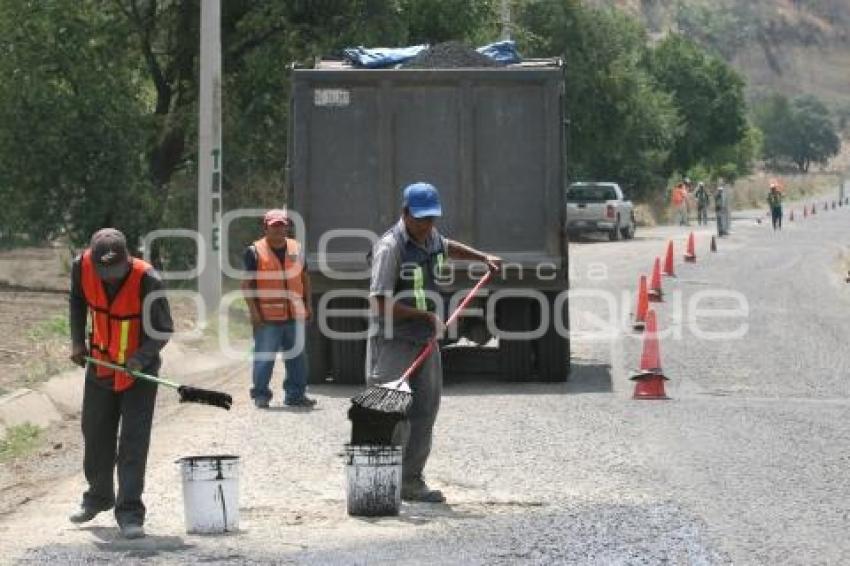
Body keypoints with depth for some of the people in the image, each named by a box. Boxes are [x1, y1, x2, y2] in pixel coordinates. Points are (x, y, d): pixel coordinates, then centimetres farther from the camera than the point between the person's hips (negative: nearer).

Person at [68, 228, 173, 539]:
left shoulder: (147, 280, -28)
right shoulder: (82, 267, -17)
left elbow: (163, 329, -18)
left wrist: (141, 357, -33)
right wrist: (77, 341, 4)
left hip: (139, 373, -4)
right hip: (100, 367, 4)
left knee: (134, 442, -9)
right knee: (95, 436, 16)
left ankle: (130, 512, -5)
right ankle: (99, 496, 37)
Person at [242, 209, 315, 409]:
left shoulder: (296, 249, 11)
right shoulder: (255, 251, -4)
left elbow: (304, 278, 20)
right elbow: (247, 283, -5)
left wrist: (307, 305, 15)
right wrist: (253, 310, -12)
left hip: (294, 315, 5)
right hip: (267, 317, -5)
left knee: (298, 357, 9)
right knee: (264, 357, -3)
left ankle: (296, 394, 19)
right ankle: (261, 395, 7)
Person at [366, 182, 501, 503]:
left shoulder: (430, 238, 10)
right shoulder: (390, 247, -16)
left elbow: (446, 247, 38)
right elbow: (382, 303, -20)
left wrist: (484, 258, 33)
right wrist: (426, 315, -17)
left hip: (425, 341, 8)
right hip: (393, 341, -8)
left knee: (425, 412, 5)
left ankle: (411, 481, 10)